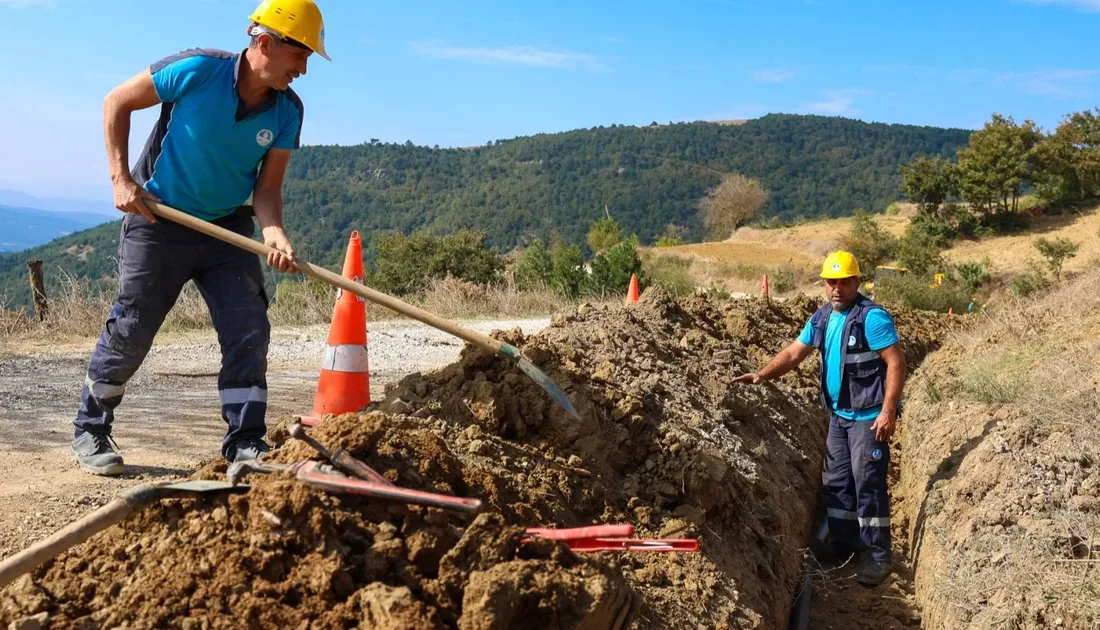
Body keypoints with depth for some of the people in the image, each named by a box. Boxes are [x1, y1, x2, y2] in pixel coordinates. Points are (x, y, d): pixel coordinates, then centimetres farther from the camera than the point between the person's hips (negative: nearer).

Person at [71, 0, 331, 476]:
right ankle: (89, 430, 24)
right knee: (130, 331, 2)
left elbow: (267, 186, -8)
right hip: (158, 221, -4)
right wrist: (121, 177, -13)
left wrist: (273, 231, -29)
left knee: (249, 330, -6)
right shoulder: (197, 70, -19)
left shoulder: (287, 111, -8)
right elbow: (117, 102, -7)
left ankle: (245, 443, 5)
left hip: (227, 229, 4)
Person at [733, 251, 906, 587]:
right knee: (836, 481, 15)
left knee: (868, 484, -6)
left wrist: (888, 411, -24)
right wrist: (762, 375, -3)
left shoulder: (872, 317, -17)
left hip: (869, 417, -8)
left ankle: (878, 556, 4)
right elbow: (793, 353, 11)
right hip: (839, 414, 8)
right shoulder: (822, 318, 7)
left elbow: (896, 363, -19)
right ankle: (844, 543, 29)